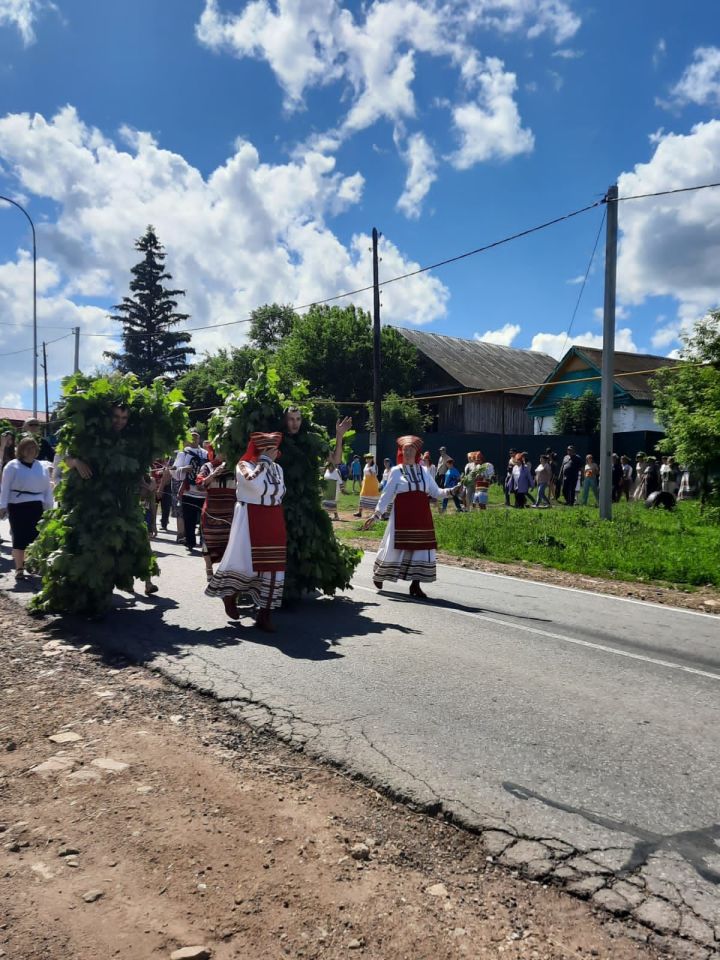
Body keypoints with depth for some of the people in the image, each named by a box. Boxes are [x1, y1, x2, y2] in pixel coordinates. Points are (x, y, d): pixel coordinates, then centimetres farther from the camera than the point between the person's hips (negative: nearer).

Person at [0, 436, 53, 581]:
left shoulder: (42, 467, 11)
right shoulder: (12, 466, 1)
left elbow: (47, 488, 11)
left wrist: (49, 508, 6)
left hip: (36, 507, 3)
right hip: (17, 506, -3)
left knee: (35, 536, 4)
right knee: (19, 537, 0)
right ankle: (19, 568, 6)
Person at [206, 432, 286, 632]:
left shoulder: (277, 468, 11)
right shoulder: (244, 465, -7)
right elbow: (255, 484, -24)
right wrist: (263, 462, -17)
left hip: (273, 520, 6)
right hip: (250, 518, -6)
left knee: (273, 565, 2)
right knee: (247, 563, -5)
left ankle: (264, 614, 11)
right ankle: (230, 594, 26)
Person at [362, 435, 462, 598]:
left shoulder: (423, 471, 11)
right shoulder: (396, 471, 1)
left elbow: (436, 492, 10)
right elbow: (387, 495, 0)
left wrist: (451, 491, -7)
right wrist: (376, 514, -6)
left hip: (422, 516, 4)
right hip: (402, 516, -4)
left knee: (422, 548, -1)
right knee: (398, 547, 1)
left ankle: (415, 585, 6)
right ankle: (379, 575, 25)